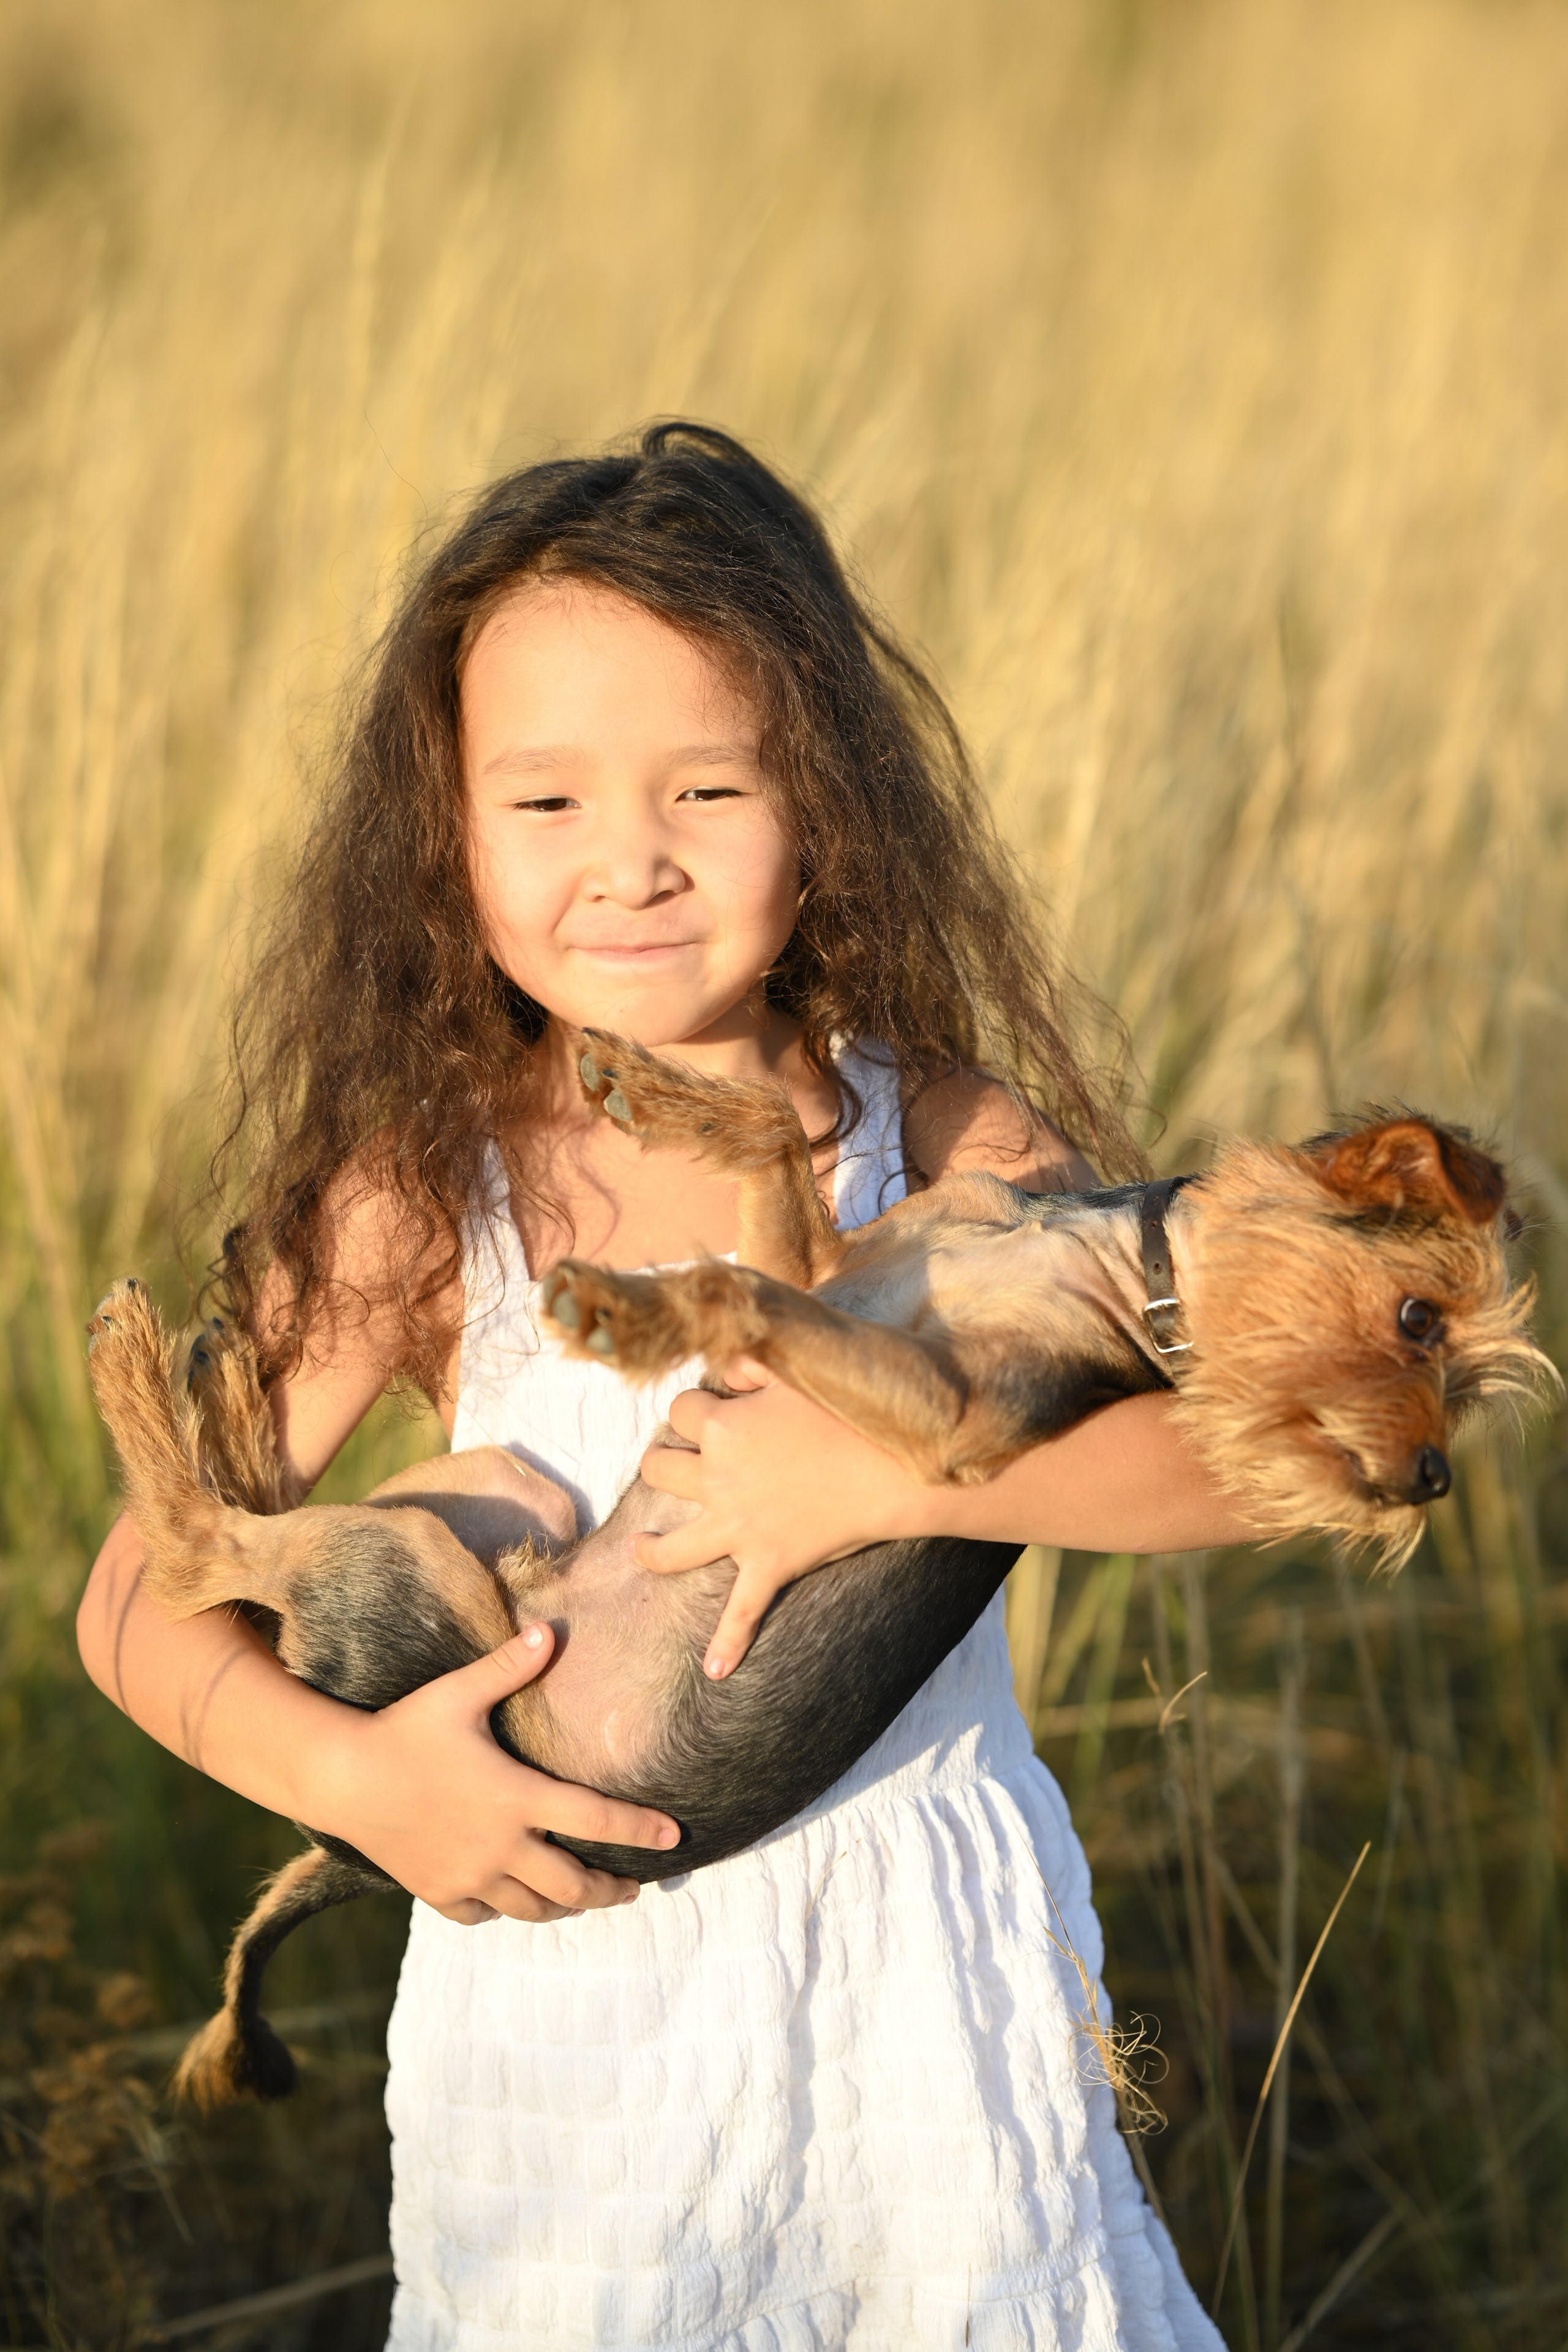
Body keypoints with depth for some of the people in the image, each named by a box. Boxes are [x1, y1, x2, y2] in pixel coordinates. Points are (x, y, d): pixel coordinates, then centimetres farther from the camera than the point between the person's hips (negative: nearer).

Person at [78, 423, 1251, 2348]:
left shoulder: (943, 1145, -7)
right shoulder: (420, 1197, -7)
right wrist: (345, 1773, -20)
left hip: (928, 1973, 0)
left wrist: (893, 1469, -29)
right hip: (575, 1963, 0)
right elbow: (140, 1597, -3)